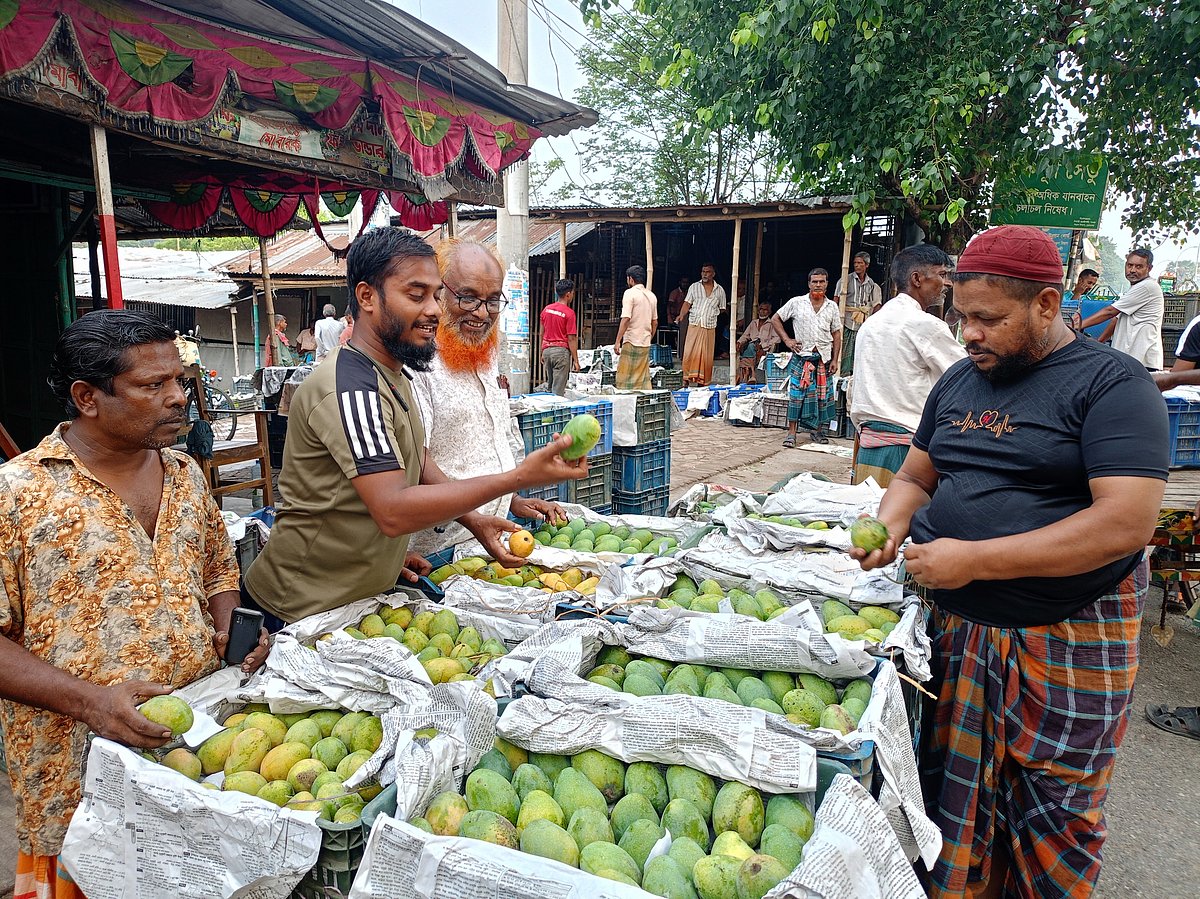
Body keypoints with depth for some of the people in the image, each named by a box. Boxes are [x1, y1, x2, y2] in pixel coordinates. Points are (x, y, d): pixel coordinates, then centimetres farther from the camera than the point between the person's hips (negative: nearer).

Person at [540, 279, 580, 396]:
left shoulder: (546, 309, 7)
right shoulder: (569, 313, -11)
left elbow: (542, 334, 13)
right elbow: (571, 339, -12)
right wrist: (575, 360, -7)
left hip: (547, 350, 6)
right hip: (561, 350, -6)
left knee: (550, 386, 16)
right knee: (558, 390, -3)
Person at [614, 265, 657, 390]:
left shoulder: (630, 293, -9)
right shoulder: (652, 296, 13)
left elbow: (626, 319, -17)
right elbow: (655, 322, 17)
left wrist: (617, 341, -16)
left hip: (631, 342, -7)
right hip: (646, 343, 7)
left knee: (625, 378, -4)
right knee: (644, 378, 10)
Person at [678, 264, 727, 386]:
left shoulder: (720, 290, 11)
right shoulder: (694, 287, 10)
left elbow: (722, 309, 18)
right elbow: (687, 304, 3)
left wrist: (712, 314, 3)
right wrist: (681, 316, -13)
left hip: (709, 327, 1)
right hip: (694, 325, -1)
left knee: (706, 356, 1)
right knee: (689, 353, -8)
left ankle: (702, 382, 8)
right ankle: (686, 379, 1)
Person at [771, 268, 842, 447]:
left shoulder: (832, 307, 8)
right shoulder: (796, 303, 1)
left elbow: (836, 335, 10)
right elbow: (775, 319, 7)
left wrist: (835, 360, 2)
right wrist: (787, 340, -2)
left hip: (824, 357, 3)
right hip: (802, 356, -3)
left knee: (822, 395, 6)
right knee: (796, 394, -7)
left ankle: (818, 430, 19)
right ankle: (791, 432, 0)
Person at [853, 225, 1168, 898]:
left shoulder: (1110, 382, -11)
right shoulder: (959, 381, 9)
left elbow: (1128, 520, -21)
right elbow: (916, 477, 17)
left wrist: (975, 558, -24)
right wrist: (889, 528, -6)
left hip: (1066, 638, -5)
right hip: (957, 627, 5)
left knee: (1052, 814, 11)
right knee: (957, 792, 15)